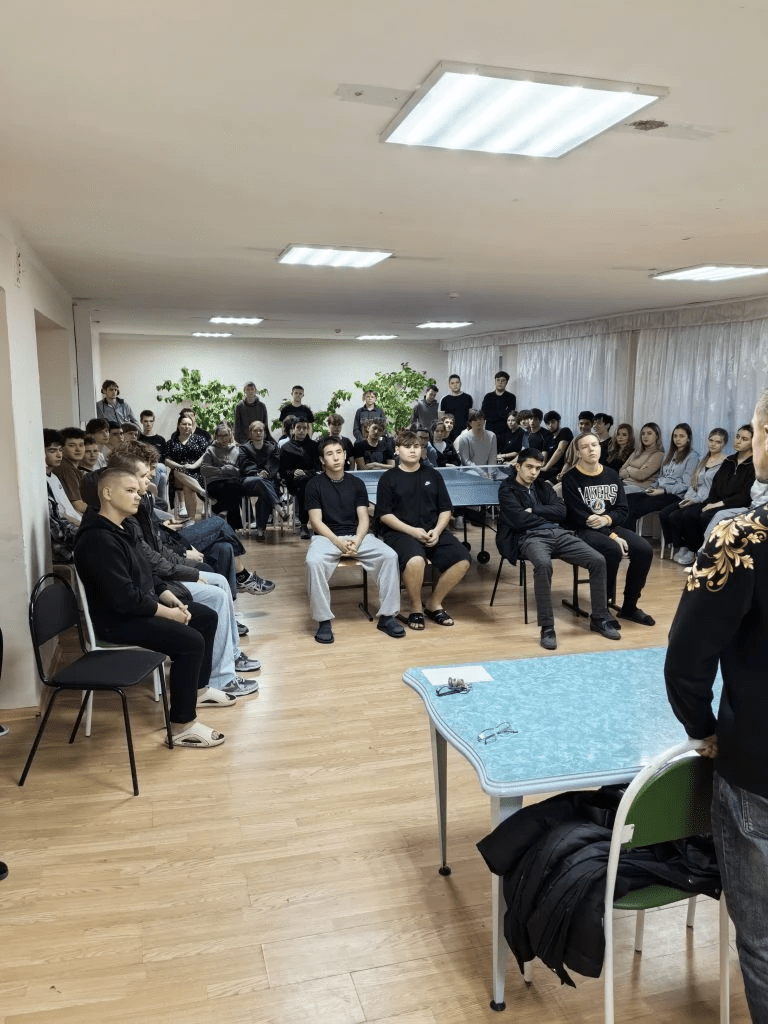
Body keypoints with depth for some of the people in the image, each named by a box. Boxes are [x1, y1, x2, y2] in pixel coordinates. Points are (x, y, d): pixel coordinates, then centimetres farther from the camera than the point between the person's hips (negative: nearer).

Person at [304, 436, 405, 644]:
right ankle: (323, 620, -23)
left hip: (357, 535, 3)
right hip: (326, 537, -3)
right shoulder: (314, 485, 1)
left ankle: (387, 616, -13)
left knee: (389, 555, -23)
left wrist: (356, 541, -16)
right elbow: (316, 521, -5)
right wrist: (339, 543, -19)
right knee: (314, 562, -36)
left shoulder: (356, 483, 10)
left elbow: (363, 519, 4)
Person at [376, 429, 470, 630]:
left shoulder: (433, 475, 13)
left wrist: (437, 531, -8)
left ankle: (434, 603, 5)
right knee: (415, 560, -37)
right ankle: (415, 608, -8)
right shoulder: (389, 478, 3)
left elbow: (445, 510, 12)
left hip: (433, 532, 4)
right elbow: (385, 515, -4)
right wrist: (412, 531, -16)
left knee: (462, 561, -18)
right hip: (400, 532, -4)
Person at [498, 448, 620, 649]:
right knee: (543, 564, -40)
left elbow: (561, 511, 8)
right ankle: (547, 627, -31)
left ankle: (599, 618, 2)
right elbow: (520, 520, -9)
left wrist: (534, 510, -3)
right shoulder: (507, 489, 7)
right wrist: (548, 518, 4)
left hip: (558, 534, 6)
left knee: (598, 560, -14)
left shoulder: (543, 487, 24)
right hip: (530, 537, -6)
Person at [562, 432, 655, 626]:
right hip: (583, 531, -6)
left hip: (611, 527, 6)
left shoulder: (611, 475, 11)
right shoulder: (571, 479, -7)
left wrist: (607, 519, -17)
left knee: (645, 550, -18)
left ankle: (629, 607, -1)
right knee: (613, 550, -35)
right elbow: (579, 516, -14)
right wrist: (612, 536, -21)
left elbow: (623, 509, 7)